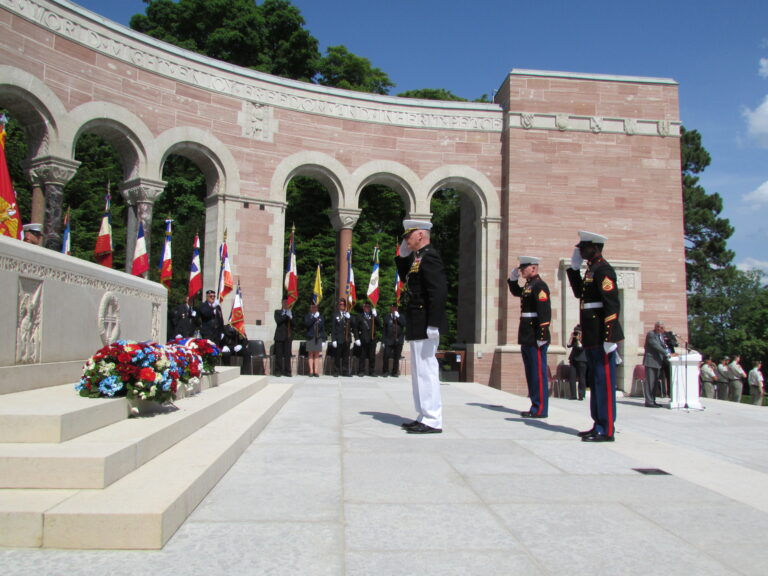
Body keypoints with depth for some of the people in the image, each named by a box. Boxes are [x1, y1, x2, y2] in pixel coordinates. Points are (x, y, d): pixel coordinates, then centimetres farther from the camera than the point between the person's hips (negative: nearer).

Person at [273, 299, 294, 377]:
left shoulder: (291, 313, 17)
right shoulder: (277, 312, 8)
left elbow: (294, 324, 7)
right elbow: (278, 321, -9)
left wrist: (290, 317, -9)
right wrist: (286, 315, -12)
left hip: (288, 336, 3)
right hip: (280, 336, -3)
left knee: (287, 354, 0)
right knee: (279, 354, -3)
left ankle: (287, 371, 3)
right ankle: (278, 371, 2)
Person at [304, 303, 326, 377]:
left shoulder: (320, 317, 12)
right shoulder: (307, 316, 7)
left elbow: (323, 329, 11)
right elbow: (307, 323, -13)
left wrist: (324, 339, 5)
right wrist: (314, 317, -17)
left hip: (318, 338, 2)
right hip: (310, 337, -2)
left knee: (317, 355, 1)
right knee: (310, 355, 0)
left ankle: (316, 371, 2)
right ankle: (311, 371, 2)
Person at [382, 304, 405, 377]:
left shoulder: (401, 317, 11)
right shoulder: (387, 317, 8)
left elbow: (404, 324, -8)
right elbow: (384, 329, 7)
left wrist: (398, 316, -13)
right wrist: (384, 340, 3)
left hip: (398, 340, 1)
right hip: (389, 340, -1)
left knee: (396, 357, 5)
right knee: (386, 356, -6)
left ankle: (395, 372, 13)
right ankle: (385, 371, 5)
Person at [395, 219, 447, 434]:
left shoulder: (429, 257, -15)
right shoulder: (417, 257, 15)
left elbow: (439, 291, -24)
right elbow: (405, 277, 29)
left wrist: (433, 324, -27)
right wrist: (402, 256, 14)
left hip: (424, 325, -10)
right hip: (417, 325, 10)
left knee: (426, 370, -6)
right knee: (420, 371, 14)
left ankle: (433, 421, 1)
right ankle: (425, 417, 23)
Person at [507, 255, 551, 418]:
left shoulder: (539, 286, -12)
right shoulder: (528, 286, 16)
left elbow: (545, 312, -20)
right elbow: (516, 292, 38)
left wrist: (542, 335, -24)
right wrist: (512, 279, 20)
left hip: (536, 339, -10)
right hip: (527, 338, 10)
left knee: (538, 373, -4)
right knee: (531, 373, 13)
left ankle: (540, 409, 1)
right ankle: (536, 406, 21)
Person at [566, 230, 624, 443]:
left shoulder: (603, 270, -13)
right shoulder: (591, 269, 16)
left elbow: (612, 305, -20)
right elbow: (579, 292, 28)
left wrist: (609, 338, -24)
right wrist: (574, 267, 19)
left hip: (602, 338, -10)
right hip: (592, 338, 10)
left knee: (604, 382, -5)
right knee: (595, 382, 14)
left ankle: (606, 430, 0)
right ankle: (599, 425, 22)